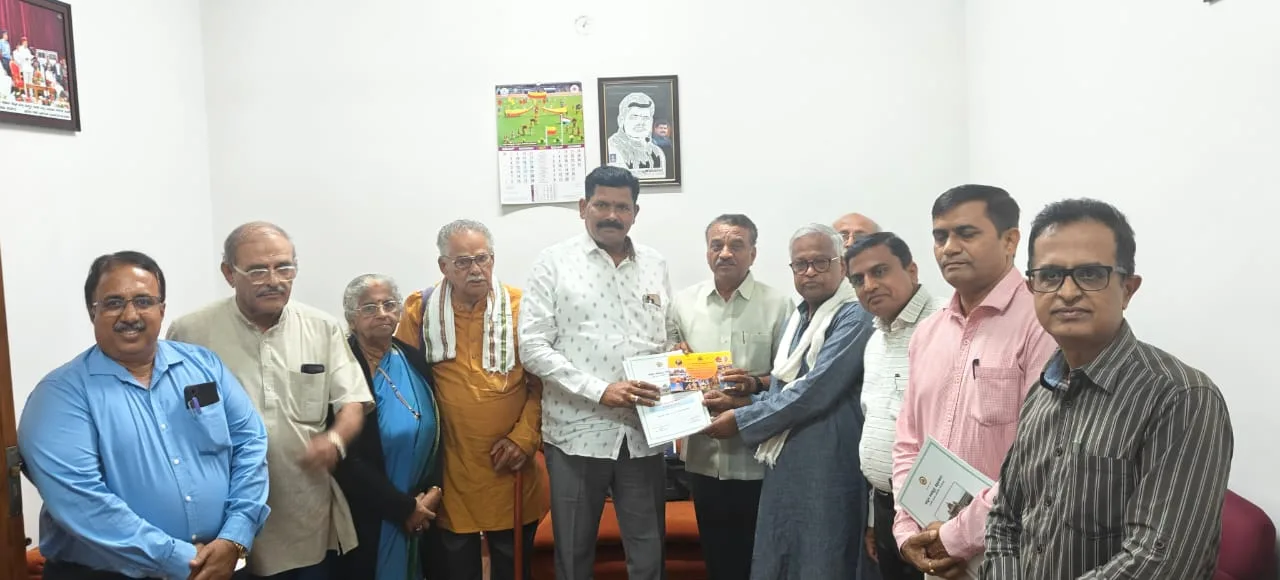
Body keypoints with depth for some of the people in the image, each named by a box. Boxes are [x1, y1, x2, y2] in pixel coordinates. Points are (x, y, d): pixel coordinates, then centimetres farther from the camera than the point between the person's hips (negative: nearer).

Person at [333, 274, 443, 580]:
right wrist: (404, 507, -13)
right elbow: (346, 460, -16)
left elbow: (437, 432, 8)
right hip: (367, 519, -5)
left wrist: (432, 492, -5)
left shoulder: (415, 359, 3)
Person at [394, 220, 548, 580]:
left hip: (510, 466, 0)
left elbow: (542, 381, -1)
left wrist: (523, 438, -9)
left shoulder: (521, 307, -4)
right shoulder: (420, 309, -3)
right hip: (450, 465, 0)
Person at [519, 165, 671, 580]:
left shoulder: (656, 265, 9)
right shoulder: (554, 263, -2)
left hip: (643, 433, 3)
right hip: (578, 433, -2)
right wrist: (600, 390, -17)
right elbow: (533, 348, -9)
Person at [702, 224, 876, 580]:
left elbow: (814, 390, -20)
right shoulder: (796, 319, 16)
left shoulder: (854, 318, -12)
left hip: (828, 469, -8)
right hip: (784, 465, 8)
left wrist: (742, 420, -12)